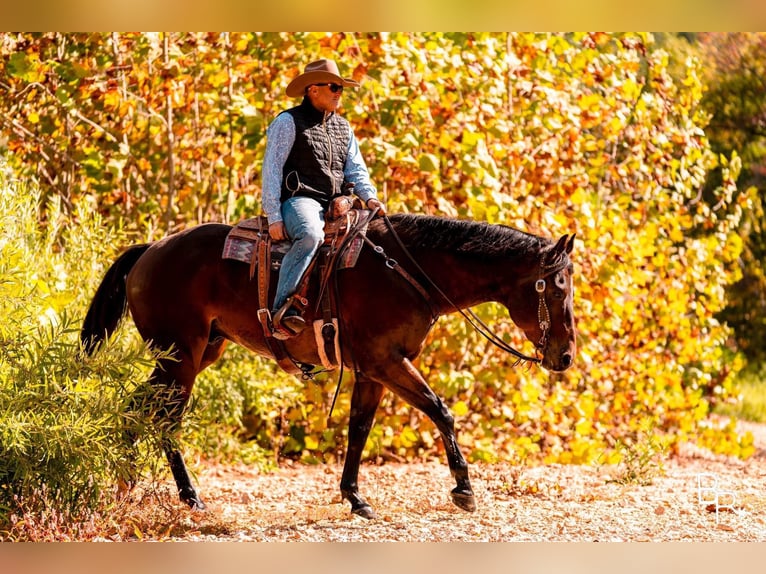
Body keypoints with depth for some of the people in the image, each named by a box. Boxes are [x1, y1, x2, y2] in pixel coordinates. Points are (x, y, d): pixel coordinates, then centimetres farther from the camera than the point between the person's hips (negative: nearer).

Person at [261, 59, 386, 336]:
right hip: (299, 201, -7)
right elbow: (271, 169, -4)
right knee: (311, 235, -39)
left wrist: (370, 197, -4)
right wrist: (273, 216, -13)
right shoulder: (288, 122, 1)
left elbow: (356, 169, 19)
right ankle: (282, 305, -38)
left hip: (336, 205, 7)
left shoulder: (343, 127, 22)